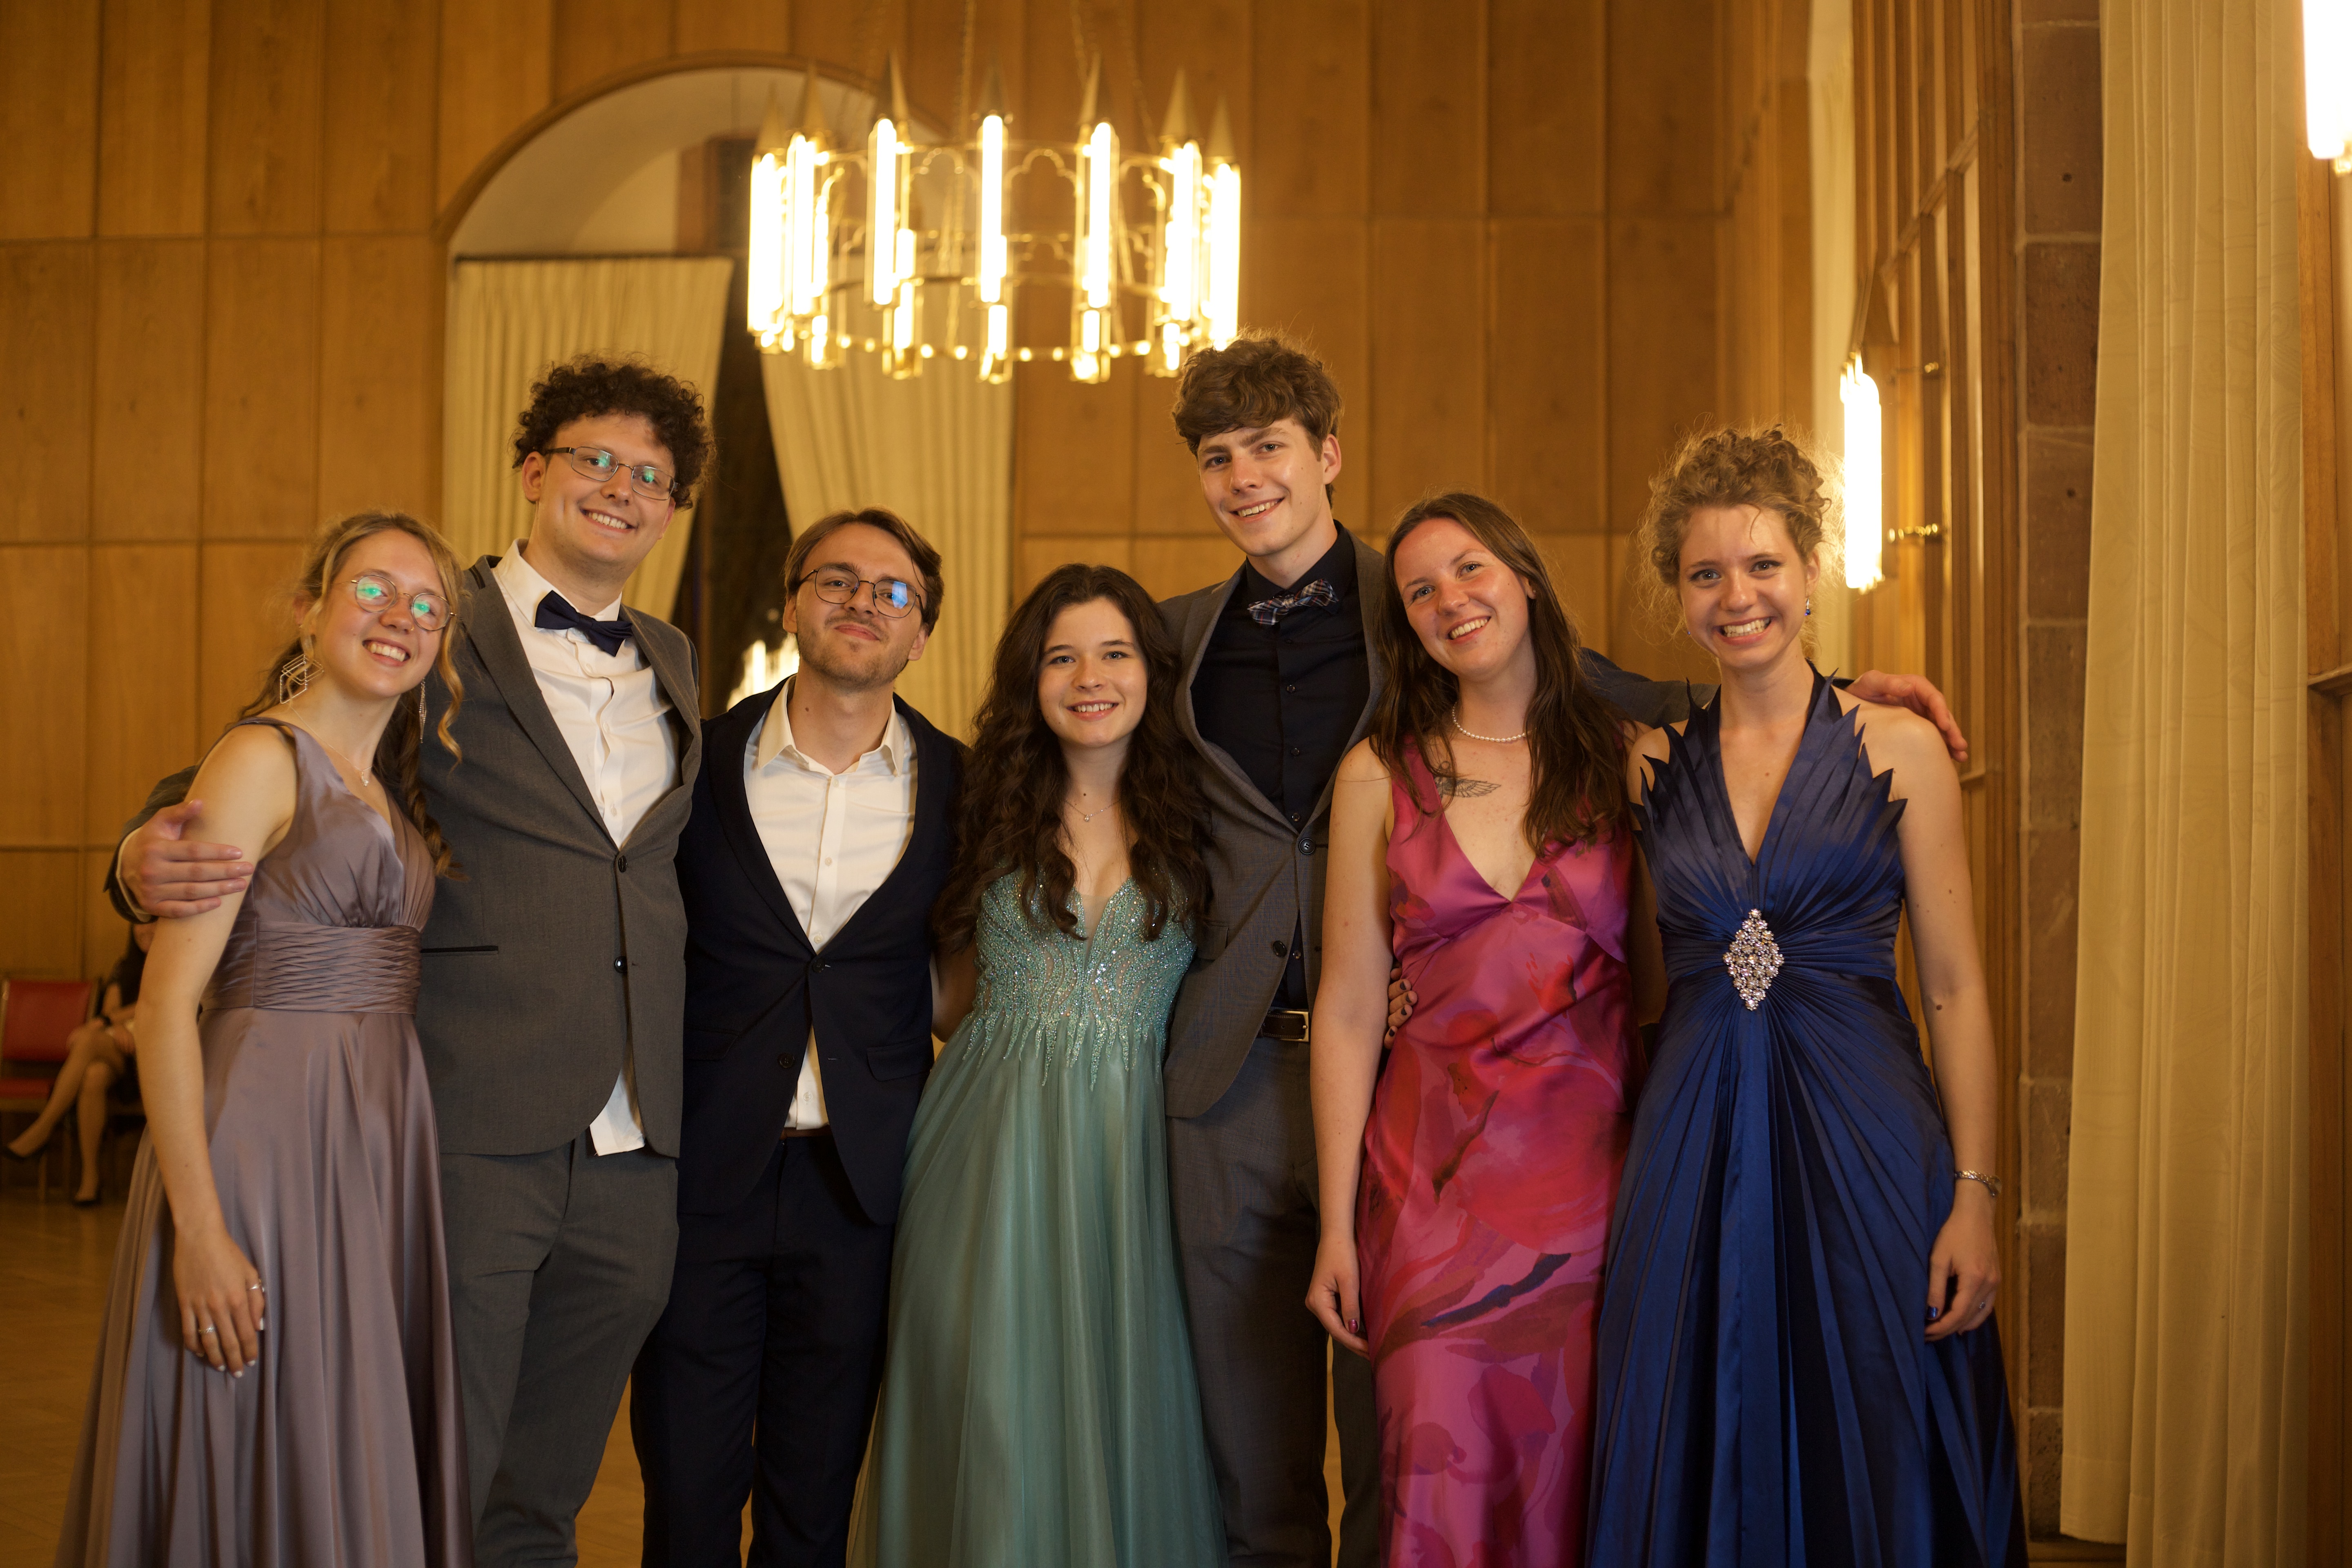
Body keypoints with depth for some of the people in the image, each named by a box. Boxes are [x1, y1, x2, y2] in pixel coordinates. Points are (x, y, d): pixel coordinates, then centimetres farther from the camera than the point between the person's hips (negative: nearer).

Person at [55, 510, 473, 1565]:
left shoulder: (400, 794, 15)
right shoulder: (261, 759, -7)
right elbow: (167, 1004, -14)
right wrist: (198, 1229, -20)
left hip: (383, 1149, 7)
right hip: (265, 1133, -7)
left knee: (365, 1472, 13)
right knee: (259, 1473, 1)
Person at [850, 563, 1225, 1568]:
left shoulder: (1187, 825, 5)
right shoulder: (993, 812, 7)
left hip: (1125, 1147, 0)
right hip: (990, 1142, 0)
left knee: (1117, 1411, 4)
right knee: (992, 1404, 3)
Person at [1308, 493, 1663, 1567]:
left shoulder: (1620, 755, 5)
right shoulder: (1380, 776, 4)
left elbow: (1657, 982, 5)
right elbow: (1348, 1010, 2)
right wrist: (1336, 1226, -1)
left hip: (1593, 1164, 1)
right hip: (1435, 1175, 0)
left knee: (1567, 1470, 4)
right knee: (1445, 1471, -3)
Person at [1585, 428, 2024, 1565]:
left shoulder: (1897, 748, 1)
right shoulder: (1653, 765, 7)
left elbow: (1955, 988, -1)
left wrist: (1975, 1195, -8)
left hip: (1865, 1132, -2)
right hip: (1694, 1148, 2)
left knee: (1873, 1469, 4)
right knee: (1705, 1470, 8)